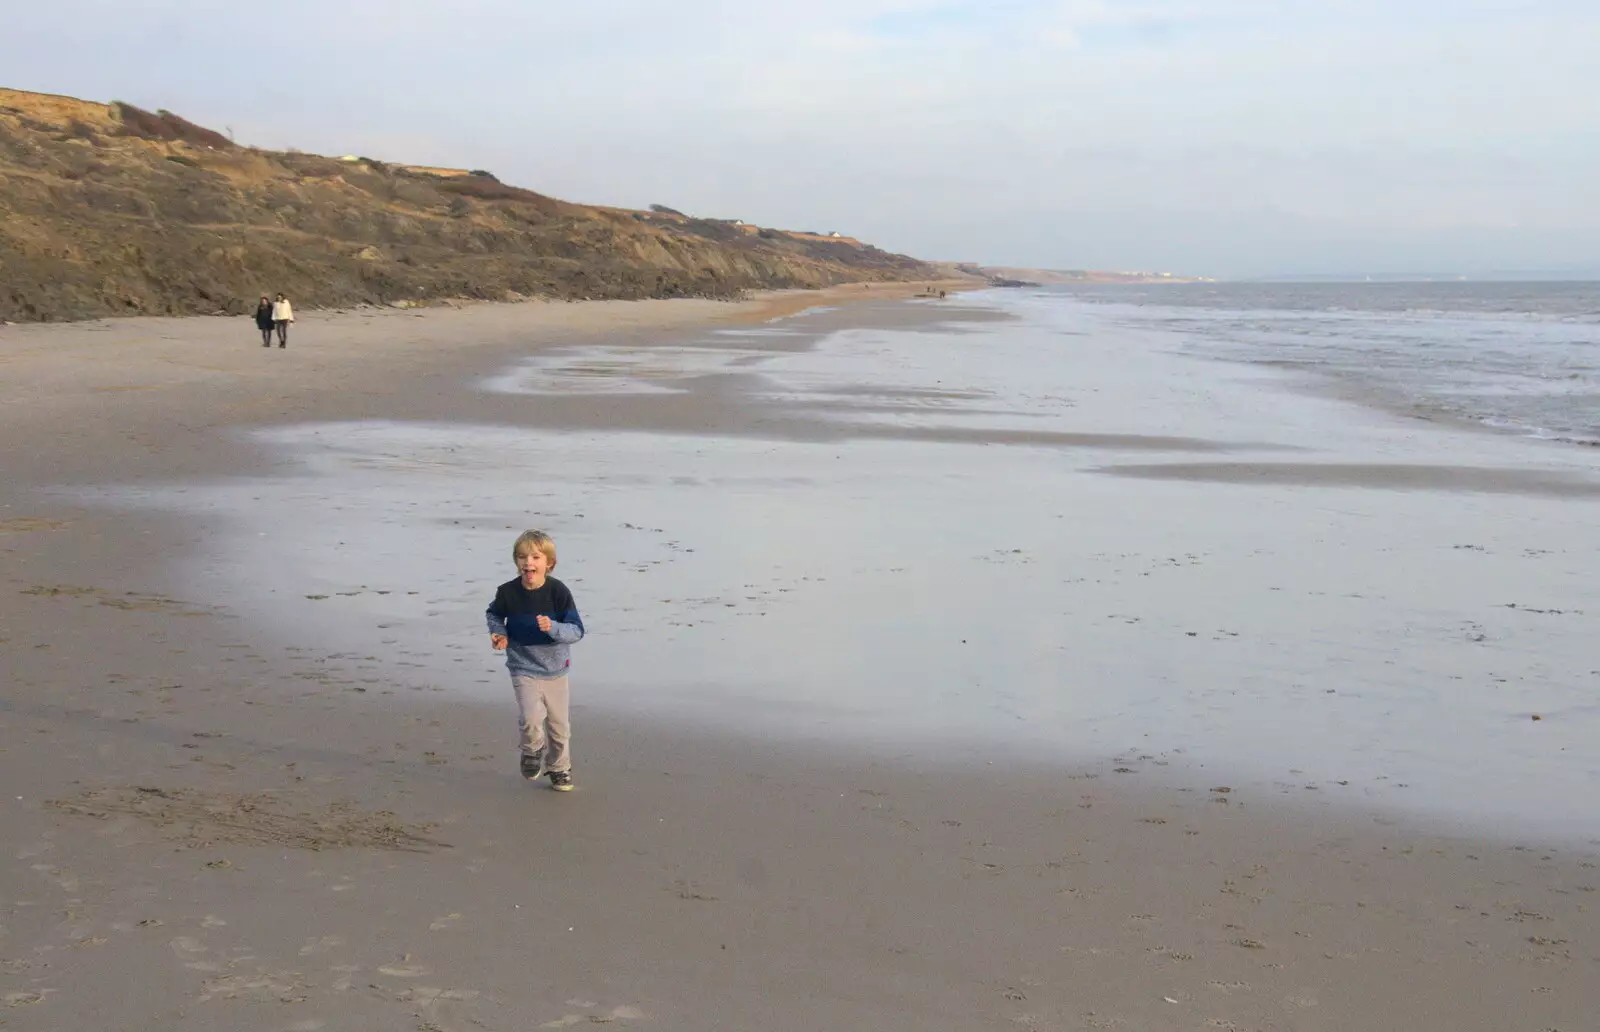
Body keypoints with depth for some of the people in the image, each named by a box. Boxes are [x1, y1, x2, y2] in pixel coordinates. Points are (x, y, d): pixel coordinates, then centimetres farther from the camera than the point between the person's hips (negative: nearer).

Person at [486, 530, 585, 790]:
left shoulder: (558, 592, -17)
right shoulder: (508, 592, -12)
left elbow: (577, 630, -17)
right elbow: (493, 614, 12)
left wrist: (553, 627, -34)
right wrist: (498, 633, -6)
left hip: (555, 668, 1)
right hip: (524, 668, -1)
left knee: (559, 724, 12)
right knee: (531, 717, -20)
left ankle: (559, 767, 36)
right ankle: (532, 750, 13)